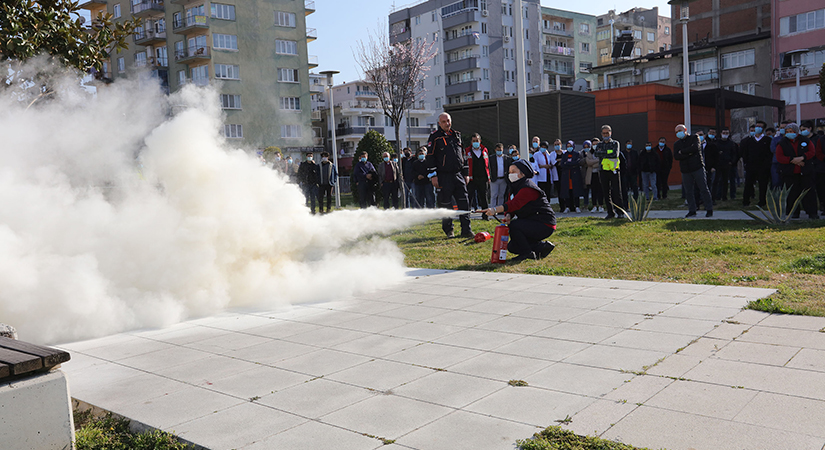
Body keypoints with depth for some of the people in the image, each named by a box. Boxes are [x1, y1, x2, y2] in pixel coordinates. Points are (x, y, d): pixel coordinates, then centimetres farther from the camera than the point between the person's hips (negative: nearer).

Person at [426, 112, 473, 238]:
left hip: (458, 175, 4)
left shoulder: (457, 135, 15)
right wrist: (433, 176, -11)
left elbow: (463, 155, 20)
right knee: (446, 204, 2)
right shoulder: (435, 137, -1)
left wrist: (466, 173, 16)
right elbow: (430, 157, -4)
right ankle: (448, 230, 17)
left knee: (464, 202, -2)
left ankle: (466, 230, 1)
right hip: (444, 177, -4)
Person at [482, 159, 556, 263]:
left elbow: (515, 203, -35)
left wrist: (495, 210, -44)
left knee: (514, 225, -28)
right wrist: (509, 215, -16)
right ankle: (541, 247, 14)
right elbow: (513, 204, 7)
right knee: (511, 247, 6)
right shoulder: (518, 186, 12)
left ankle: (526, 253, -13)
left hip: (545, 225, -10)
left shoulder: (528, 188, -21)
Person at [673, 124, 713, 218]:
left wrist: (682, 151, -7)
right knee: (688, 192, 4)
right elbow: (676, 156, -3)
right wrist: (689, 154, -13)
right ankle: (692, 211, 11)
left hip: (697, 167, -3)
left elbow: (695, 148, -16)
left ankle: (709, 210, 5)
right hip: (685, 170, 4)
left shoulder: (694, 138, 4)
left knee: (704, 189, -2)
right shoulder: (677, 144, 13)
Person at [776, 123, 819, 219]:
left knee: (809, 192, 0)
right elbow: (779, 158, -8)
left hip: (805, 172, 1)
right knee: (792, 194, 1)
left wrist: (802, 158, -18)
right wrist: (793, 160, -19)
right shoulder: (782, 143, 2)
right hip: (789, 174, -1)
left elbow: (812, 152, 0)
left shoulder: (805, 140, 6)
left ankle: (812, 213, 5)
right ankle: (793, 213, 11)